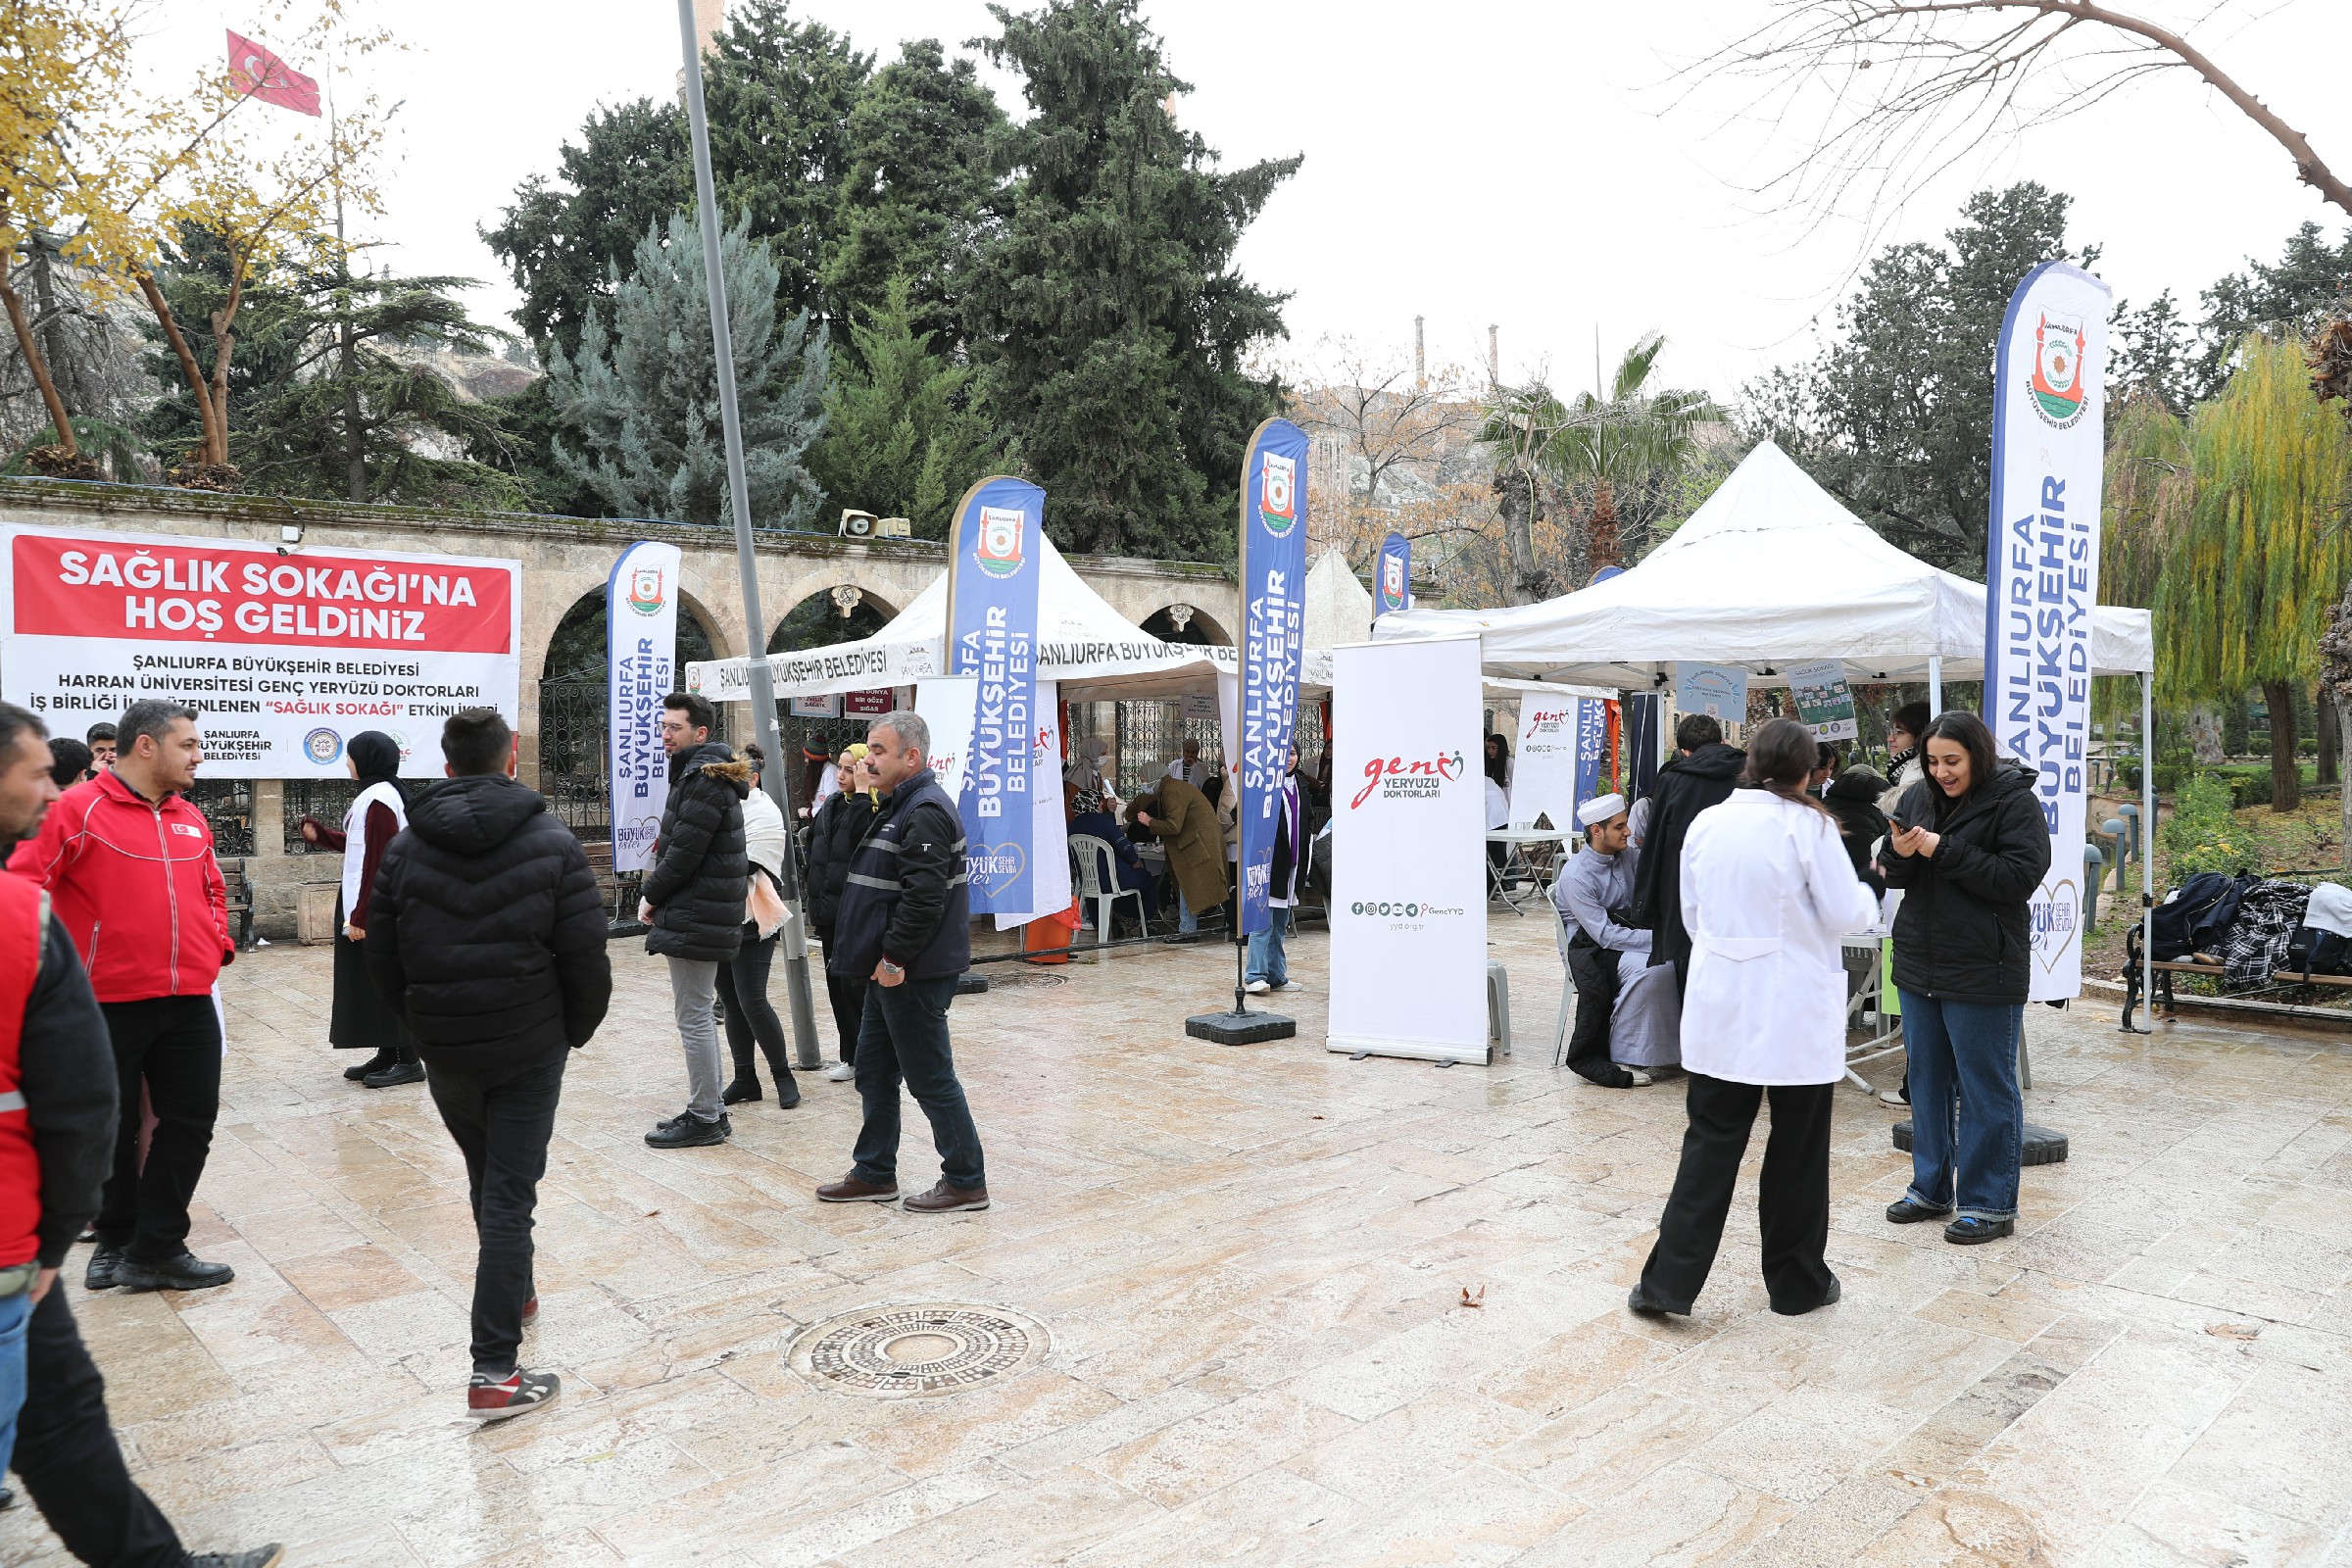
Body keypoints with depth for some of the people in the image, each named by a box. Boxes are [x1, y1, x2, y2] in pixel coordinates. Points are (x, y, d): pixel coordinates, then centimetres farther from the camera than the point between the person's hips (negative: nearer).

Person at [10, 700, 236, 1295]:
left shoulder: (190, 817, 10)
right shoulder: (79, 809, -9)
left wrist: (218, 944, 10)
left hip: (188, 1001, 5)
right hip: (108, 1001, -5)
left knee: (192, 1119, 5)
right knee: (113, 1128, 10)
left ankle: (157, 1248, 15)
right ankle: (115, 1240, 29)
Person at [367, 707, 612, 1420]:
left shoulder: (406, 849, 0)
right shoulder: (552, 844, -9)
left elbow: (383, 963, 4)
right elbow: (586, 957, -11)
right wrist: (576, 1031, 6)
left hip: (444, 1050, 4)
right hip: (530, 1048, -3)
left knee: (486, 1180, 23)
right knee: (510, 1194, -1)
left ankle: (513, 1293, 43)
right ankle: (494, 1372, -4)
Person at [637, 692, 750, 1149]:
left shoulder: (704, 779, -17)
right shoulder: (701, 773, 17)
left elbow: (685, 851, -21)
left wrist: (651, 895, -8)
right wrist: (655, 894, 8)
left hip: (695, 919, -11)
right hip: (700, 916, 11)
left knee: (694, 1017, -4)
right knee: (698, 1014, 16)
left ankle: (704, 1119, 4)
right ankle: (711, 1111, 25)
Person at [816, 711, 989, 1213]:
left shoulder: (926, 812, -18)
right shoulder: (901, 805, 16)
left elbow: (923, 896, -27)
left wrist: (894, 958, -22)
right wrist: (885, 959, 17)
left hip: (915, 973, -11)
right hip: (892, 969, 11)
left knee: (930, 1077, -2)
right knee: (875, 1072, 17)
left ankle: (966, 1182, 9)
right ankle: (874, 1175, 29)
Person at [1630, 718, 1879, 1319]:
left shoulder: (1706, 823, 1)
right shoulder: (1808, 826, -12)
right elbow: (1844, 914, -8)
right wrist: (1865, 894, 13)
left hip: (1720, 1005, 3)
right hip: (1796, 1010, -3)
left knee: (1711, 1141, 9)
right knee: (1797, 1150, 12)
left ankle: (1669, 1280, 6)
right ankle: (1796, 1282, 25)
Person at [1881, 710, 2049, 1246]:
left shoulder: (2014, 801, -9)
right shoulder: (1918, 797, 8)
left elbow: (2020, 876, -19)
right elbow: (1894, 876, 12)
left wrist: (1944, 851, -21)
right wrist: (1901, 854, -11)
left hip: (1983, 971, -6)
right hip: (1919, 965, 7)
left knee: (1986, 1088, 3)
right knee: (1927, 1080, 16)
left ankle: (1991, 1204, 15)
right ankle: (1931, 1187, 29)